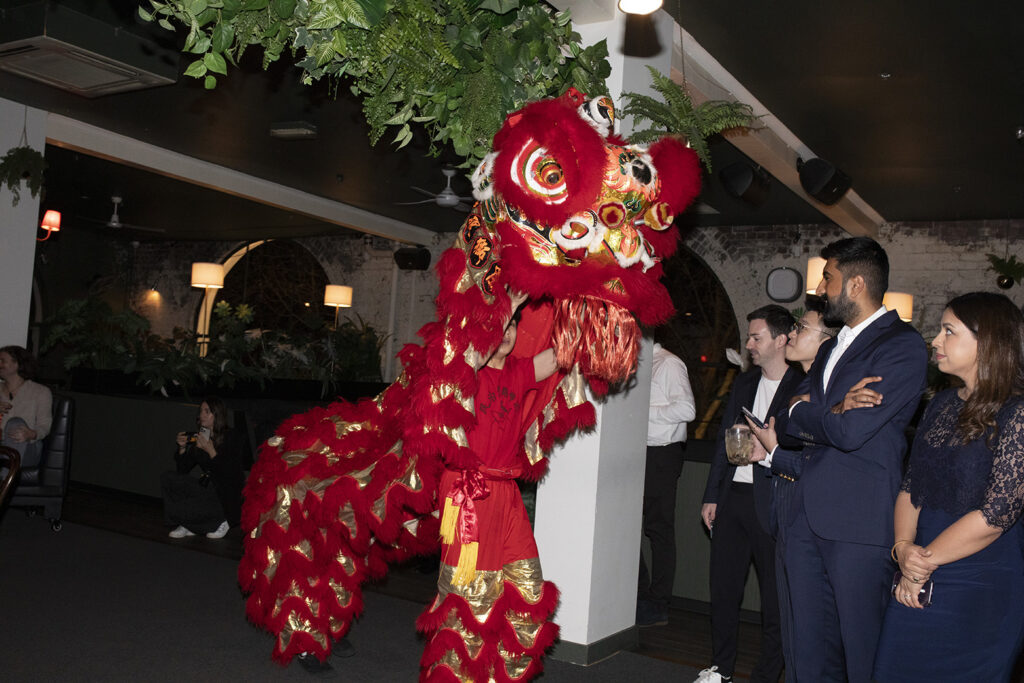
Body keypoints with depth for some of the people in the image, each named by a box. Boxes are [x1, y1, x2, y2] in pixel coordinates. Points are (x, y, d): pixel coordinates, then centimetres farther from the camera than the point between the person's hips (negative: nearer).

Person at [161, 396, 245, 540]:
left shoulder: (232, 438, -11)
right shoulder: (199, 438, 7)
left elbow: (231, 474, -19)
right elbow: (182, 471, 10)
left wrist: (211, 451, -24)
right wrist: (182, 448, -6)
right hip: (208, 489, 7)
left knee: (177, 509, -21)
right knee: (167, 478, -5)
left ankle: (219, 522, 1)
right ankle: (187, 526, 2)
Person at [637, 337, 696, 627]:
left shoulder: (669, 364, -9)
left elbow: (687, 409, -20)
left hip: (662, 454, -8)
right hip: (640, 453, 8)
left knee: (658, 529, -2)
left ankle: (657, 606, 8)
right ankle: (639, 595, 22)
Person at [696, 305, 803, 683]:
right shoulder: (744, 383, 14)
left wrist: (767, 452, -20)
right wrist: (711, 496, 15)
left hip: (771, 505, -6)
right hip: (733, 497, 7)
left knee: (774, 596, 5)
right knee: (723, 588, 14)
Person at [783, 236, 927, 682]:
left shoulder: (903, 347, -9)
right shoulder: (831, 348, 19)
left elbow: (851, 431, -19)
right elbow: (792, 421, 11)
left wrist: (806, 413, 0)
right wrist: (830, 416, -10)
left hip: (858, 524, -8)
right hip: (808, 515, 8)